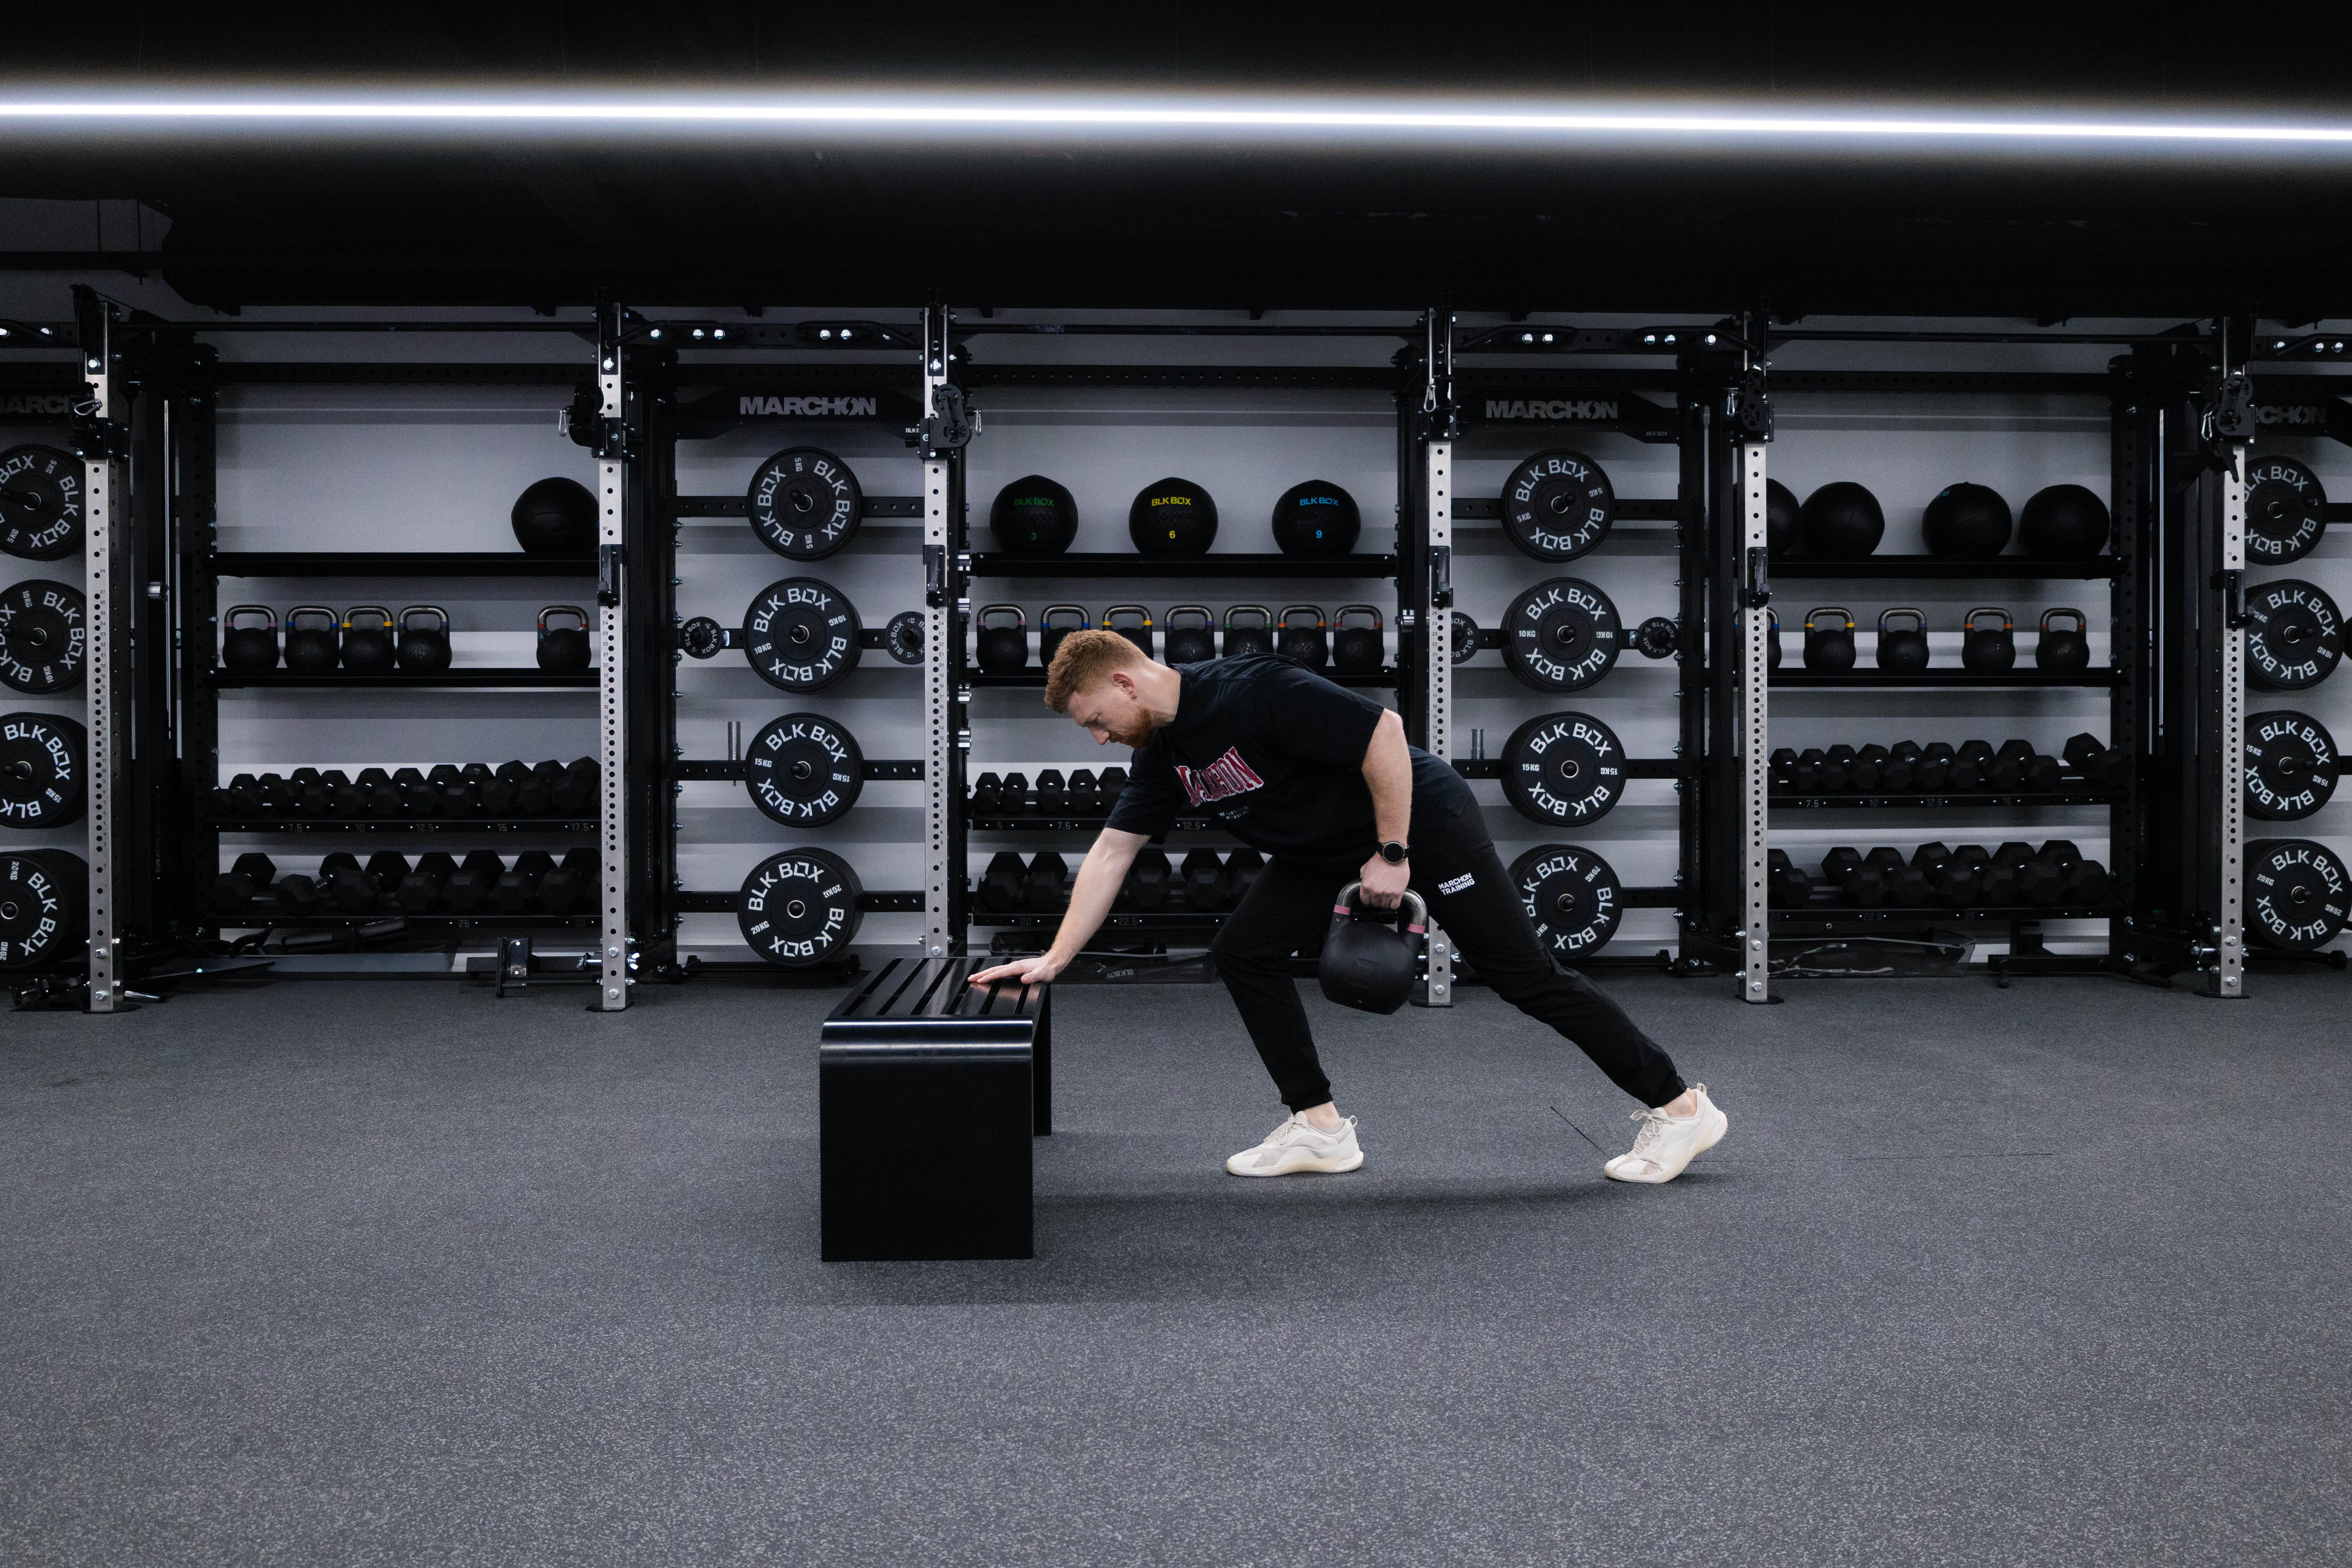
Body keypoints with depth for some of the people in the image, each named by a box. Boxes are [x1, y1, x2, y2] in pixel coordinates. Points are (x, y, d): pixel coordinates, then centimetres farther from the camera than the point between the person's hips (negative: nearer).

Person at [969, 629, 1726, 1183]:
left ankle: (1677, 1106, 7)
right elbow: (1111, 853, 3)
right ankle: (1319, 1126, 8)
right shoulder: (1161, 751, 0)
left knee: (1524, 975, -5)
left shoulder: (1251, 690, -28)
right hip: (1325, 846, 9)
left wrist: (1392, 854, -23)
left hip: (1422, 817, -9)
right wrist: (1054, 959, -1)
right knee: (1244, 948, 0)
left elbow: (1383, 730, -28)